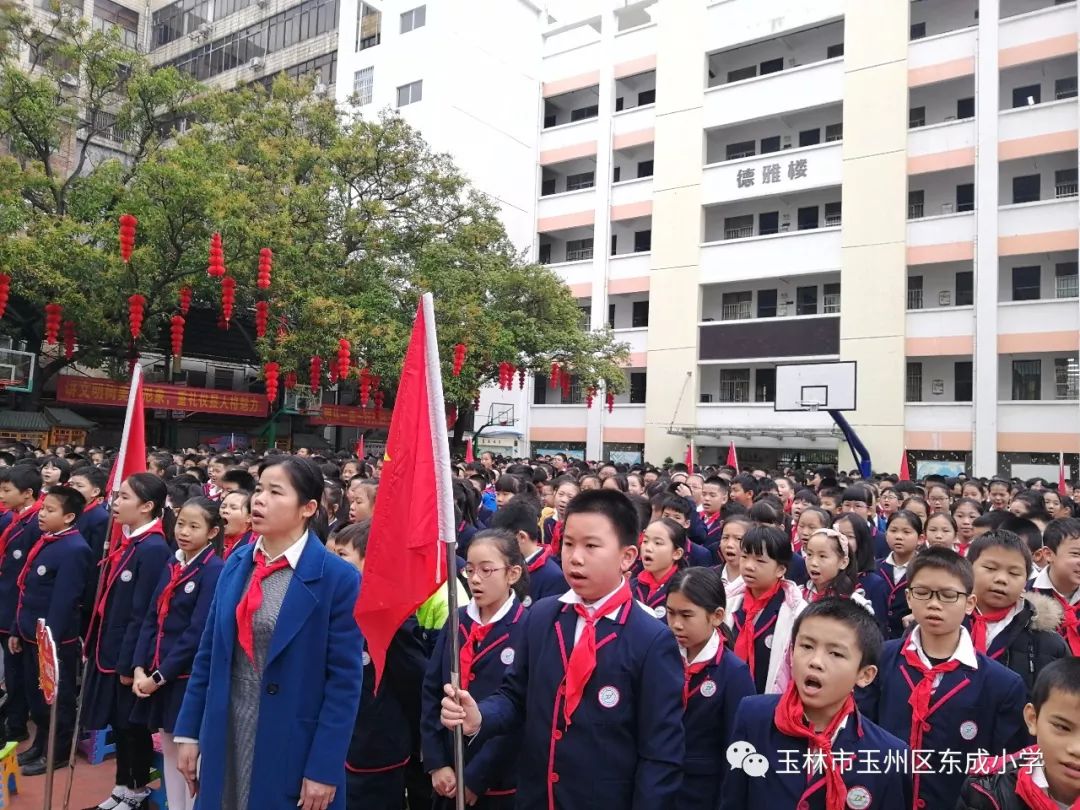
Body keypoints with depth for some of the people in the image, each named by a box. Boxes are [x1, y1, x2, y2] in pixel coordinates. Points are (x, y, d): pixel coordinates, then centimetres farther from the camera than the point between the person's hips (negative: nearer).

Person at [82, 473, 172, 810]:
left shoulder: (154, 549, -21)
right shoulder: (124, 540, 5)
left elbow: (142, 614, -21)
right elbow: (108, 599, 11)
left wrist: (129, 663, -18)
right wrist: (95, 643, 12)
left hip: (129, 654, -8)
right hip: (109, 647, 8)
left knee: (133, 724, 9)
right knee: (117, 722, 19)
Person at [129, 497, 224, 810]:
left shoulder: (215, 571, -16)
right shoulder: (172, 566, 7)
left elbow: (198, 633, -18)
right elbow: (151, 619, 8)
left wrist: (160, 676, -16)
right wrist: (140, 667, -3)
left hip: (190, 677, -7)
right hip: (157, 674, 7)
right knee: (169, 750, 17)